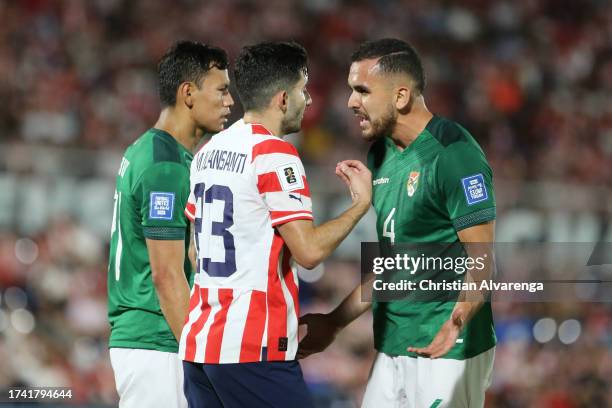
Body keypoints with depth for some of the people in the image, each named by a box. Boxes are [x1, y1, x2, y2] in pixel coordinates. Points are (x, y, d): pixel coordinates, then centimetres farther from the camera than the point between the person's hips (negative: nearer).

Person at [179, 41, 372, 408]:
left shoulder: (209, 151, 14)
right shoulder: (274, 153, -11)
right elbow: (310, 250, -17)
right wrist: (361, 204, -3)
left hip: (198, 343, 8)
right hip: (254, 350, -8)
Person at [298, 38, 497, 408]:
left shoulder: (454, 154, -15)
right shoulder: (380, 155, 12)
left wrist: (457, 320, -37)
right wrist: (334, 323, 21)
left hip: (445, 351, -8)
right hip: (391, 349, 8)